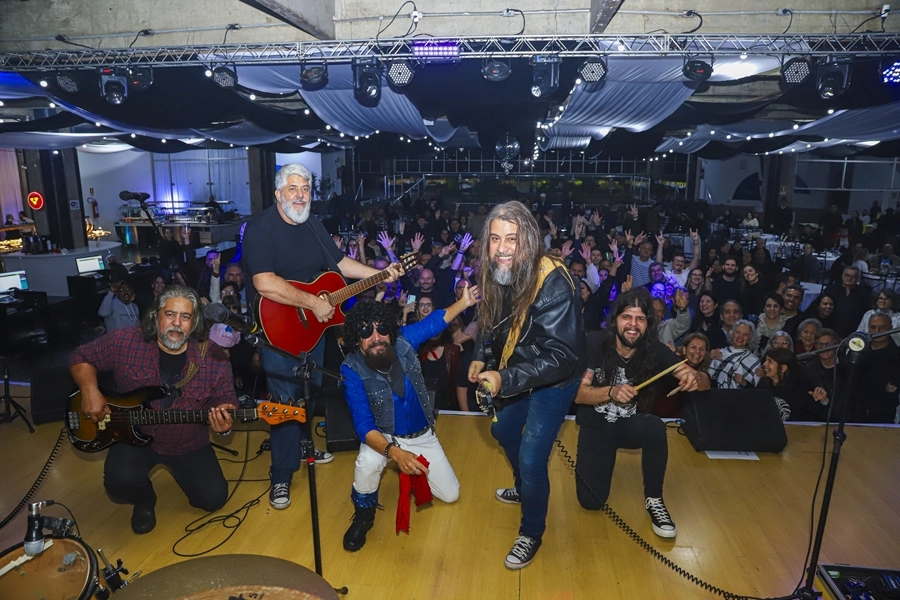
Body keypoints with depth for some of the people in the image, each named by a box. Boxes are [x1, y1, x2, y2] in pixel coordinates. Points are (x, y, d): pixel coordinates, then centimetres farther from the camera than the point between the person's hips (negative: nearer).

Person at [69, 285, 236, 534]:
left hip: (188, 443, 1)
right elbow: (81, 358, 1)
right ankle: (144, 498, 10)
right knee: (120, 482, -31)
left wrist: (224, 422, -30)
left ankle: (177, 468, 28)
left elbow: (226, 401, -6)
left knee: (213, 498, -6)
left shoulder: (213, 357, -15)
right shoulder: (125, 342, -15)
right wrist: (90, 392, -17)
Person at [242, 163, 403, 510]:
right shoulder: (260, 228, -19)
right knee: (286, 400, -3)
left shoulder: (313, 225, 6)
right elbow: (264, 284, -30)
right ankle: (282, 476, 13)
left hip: (314, 324, 7)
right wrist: (313, 303, -28)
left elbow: (339, 262, 13)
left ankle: (302, 446, 43)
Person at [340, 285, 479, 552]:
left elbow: (435, 321, -2)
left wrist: (464, 302, -14)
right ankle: (364, 514, -3)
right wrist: (394, 451, -45)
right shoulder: (352, 370, -26)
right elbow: (364, 425, -29)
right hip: (384, 436, -3)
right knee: (367, 463, -36)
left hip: (422, 435, 3)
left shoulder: (403, 340, -20)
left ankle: (414, 471, 34)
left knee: (450, 494, 4)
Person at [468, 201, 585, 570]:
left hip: (554, 380, -7)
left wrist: (505, 380, -43)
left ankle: (531, 534, 23)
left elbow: (561, 357, -36)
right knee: (503, 430, 25)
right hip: (516, 371, 8)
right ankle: (523, 489, 55)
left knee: (532, 459, -6)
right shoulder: (494, 274, -12)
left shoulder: (553, 285, -34)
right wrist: (479, 357, -7)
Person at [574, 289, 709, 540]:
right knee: (591, 501, -11)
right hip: (595, 427, -1)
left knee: (655, 426, -35)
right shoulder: (595, 348, -20)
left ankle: (654, 500, -11)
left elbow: (704, 382, -18)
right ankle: (602, 460, 23)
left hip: (630, 425, 1)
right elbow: (577, 394, -22)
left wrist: (695, 378, -42)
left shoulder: (656, 352, -15)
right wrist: (611, 392, -40)